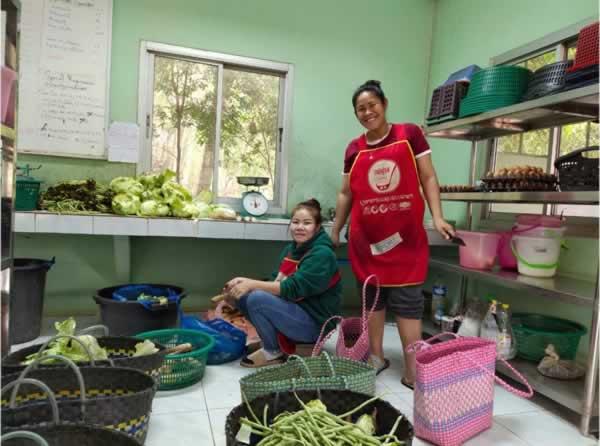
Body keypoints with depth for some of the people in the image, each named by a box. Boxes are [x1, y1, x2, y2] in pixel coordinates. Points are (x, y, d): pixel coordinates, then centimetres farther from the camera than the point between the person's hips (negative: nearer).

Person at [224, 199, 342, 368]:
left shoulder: (322, 254, -17)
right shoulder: (290, 249, 8)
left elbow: (293, 289, -25)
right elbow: (276, 282, 6)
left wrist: (252, 284, -25)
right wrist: (246, 282, -11)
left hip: (314, 323, -8)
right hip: (294, 311, 8)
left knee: (257, 298, -25)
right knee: (241, 295, -3)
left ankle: (273, 351, -4)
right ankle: (273, 339, 9)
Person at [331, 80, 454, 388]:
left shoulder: (410, 135, 0)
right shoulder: (354, 149, 7)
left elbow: (428, 178, 0)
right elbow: (346, 194, 14)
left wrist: (437, 217, -11)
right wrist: (335, 231, 15)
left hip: (406, 237, -2)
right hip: (366, 240, 3)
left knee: (407, 302, 1)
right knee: (371, 298, 11)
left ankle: (412, 370, 11)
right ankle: (376, 357, 27)